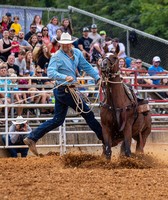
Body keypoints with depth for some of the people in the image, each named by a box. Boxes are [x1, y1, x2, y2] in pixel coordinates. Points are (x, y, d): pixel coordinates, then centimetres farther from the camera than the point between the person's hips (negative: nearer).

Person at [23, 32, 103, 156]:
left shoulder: (77, 53, 8)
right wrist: (65, 77, -39)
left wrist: (98, 78, 11)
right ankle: (104, 138, 11)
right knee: (88, 114, 0)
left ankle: (32, 138, 12)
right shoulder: (57, 57, -14)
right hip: (65, 90, -9)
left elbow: (87, 67, 17)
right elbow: (51, 72, -26)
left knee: (58, 120, 12)